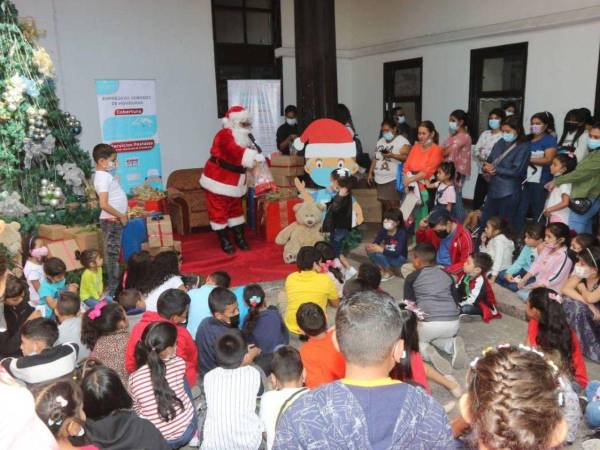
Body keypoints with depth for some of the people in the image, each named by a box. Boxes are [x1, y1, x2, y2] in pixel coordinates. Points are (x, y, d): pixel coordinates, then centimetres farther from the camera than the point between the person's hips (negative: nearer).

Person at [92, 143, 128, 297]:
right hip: (111, 220, -10)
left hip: (116, 220, 10)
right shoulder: (103, 178, -18)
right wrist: (121, 216, -19)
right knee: (112, 253, -5)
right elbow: (104, 204, -26)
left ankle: (114, 284, 24)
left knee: (114, 253, 15)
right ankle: (112, 289, 0)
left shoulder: (106, 174, 12)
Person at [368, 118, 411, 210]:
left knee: (393, 205, -11)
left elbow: (406, 157, -16)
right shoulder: (380, 141, 17)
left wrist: (392, 155, -29)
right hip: (380, 178, 7)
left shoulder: (402, 141, -6)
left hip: (393, 179, -7)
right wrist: (370, 173, 16)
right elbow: (375, 158, 20)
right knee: (384, 204, 10)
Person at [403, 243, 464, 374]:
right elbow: (456, 302, 22)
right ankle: (453, 344, 2)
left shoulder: (411, 278, 8)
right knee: (436, 337, 35)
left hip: (428, 323, -4)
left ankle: (428, 352, -8)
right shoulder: (447, 275, 20)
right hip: (454, 323, 4)